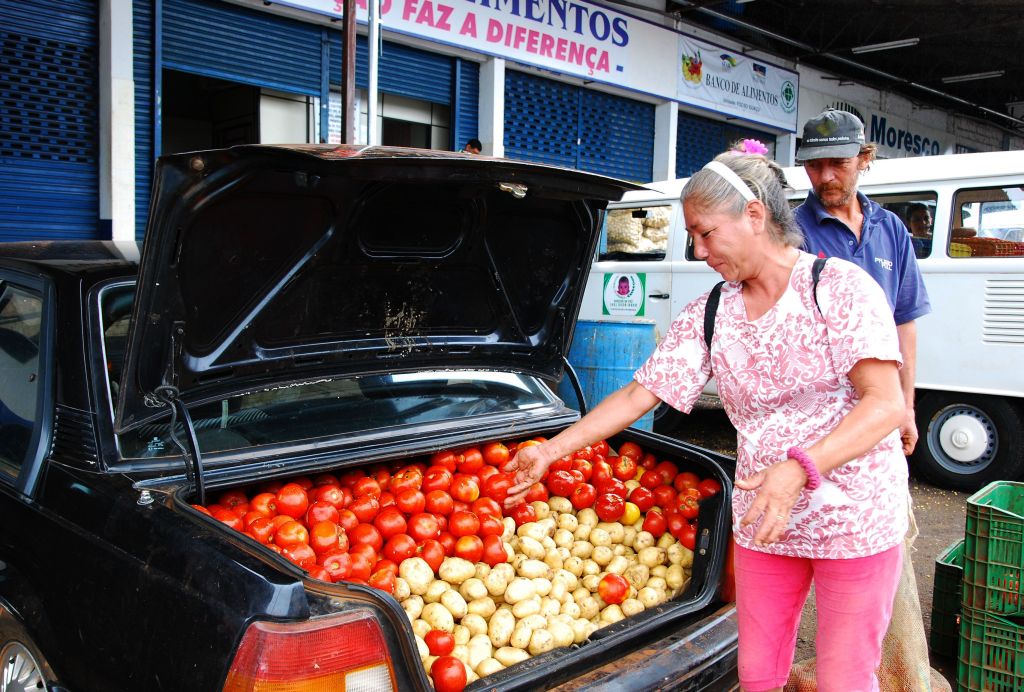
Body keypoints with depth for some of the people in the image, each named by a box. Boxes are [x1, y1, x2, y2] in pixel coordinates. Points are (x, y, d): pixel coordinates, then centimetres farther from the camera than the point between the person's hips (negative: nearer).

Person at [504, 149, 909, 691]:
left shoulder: (841, 287, -12)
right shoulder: (709, 315, 3)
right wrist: (549, 451, 1)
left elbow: (886, 404, -20)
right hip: (761, 522, 4)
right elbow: (639, 393, 4)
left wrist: (799, 467, -34)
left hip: (854, 522, -4)